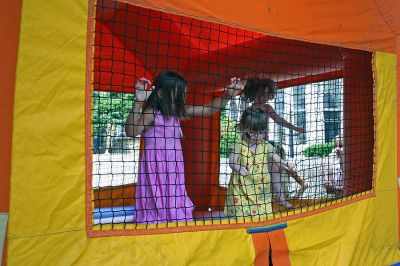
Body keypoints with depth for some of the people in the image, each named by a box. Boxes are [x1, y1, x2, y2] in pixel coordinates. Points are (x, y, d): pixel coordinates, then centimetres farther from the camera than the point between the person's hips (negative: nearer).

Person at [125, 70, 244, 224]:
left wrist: (228, 95, -3)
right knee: (156, 205, 0)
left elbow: (209, 110, 7)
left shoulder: (178, 111, 4)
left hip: (173, 167, 6)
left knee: (175, 206, 10)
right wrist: (138, 102, -36)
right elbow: (131, 132, -28)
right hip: (156, 167, -6)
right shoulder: (151, 113, -14)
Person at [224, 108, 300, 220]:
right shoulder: (238, 146, -8)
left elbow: (275, 157, 5)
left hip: (261, 186, 4)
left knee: (262, 212, 5)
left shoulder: (266, 145, 4)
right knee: (240, 211, -2)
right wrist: (238, 168, -37)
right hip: (242, 186, -3)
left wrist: (285, 164, -12)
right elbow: (232, 162, -17)